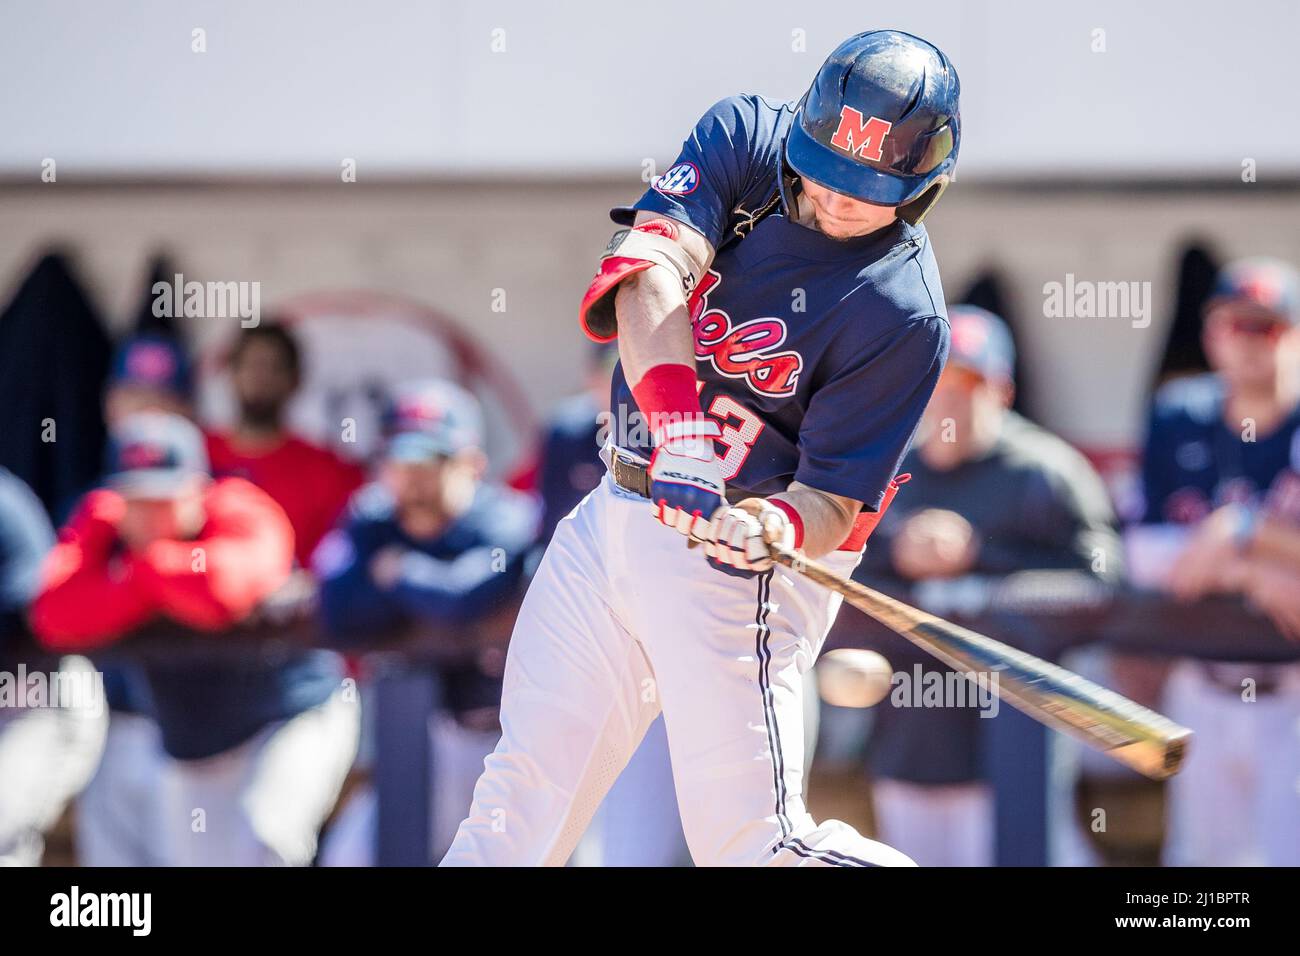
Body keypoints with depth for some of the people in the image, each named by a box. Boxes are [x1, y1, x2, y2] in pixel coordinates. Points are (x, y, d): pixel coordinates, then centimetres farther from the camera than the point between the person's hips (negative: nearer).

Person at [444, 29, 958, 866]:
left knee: (750, 840, -11)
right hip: (618, 513, 6)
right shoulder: (745, 139, -5)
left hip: (732, 558, -5)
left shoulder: (903, 316, -17)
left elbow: (833, 498, -16)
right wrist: (677, 421, -36)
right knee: (524, 797, 9)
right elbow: (650, 265, -21)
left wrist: (772, 528, -40)